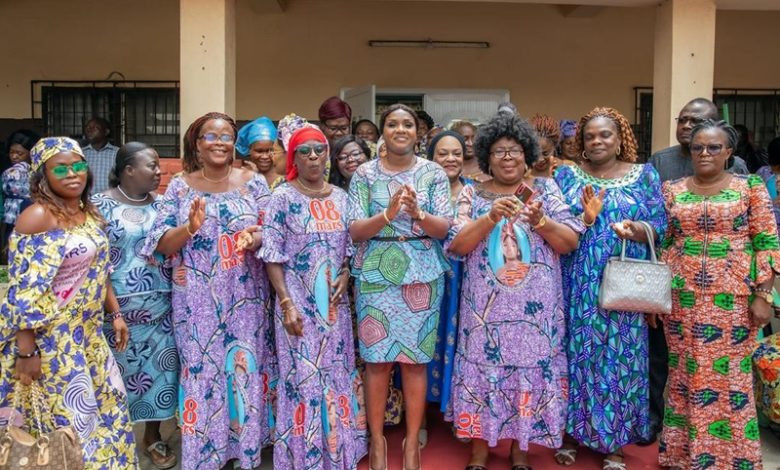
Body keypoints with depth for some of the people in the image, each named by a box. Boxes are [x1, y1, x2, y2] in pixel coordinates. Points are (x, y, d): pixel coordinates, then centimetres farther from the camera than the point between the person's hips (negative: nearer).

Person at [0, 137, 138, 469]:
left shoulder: (88, 211, 6)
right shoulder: (37, 217, -19)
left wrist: (115, 313, 15)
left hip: (89, 333, 8)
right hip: (51, 339, -8)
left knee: (108, 405, 19)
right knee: (67, 419, 5)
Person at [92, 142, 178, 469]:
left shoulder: (161, 204, 7)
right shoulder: (101, 204, -5)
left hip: (160, 304, 3)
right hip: (118, 304, -3)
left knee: (158, 366, 9)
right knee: (120, 369, 8)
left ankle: (153, 436, 26)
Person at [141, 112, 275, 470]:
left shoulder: (253, 182, 3)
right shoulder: (180, 186, 3)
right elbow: (161, 244, -1)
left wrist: (258, 238, -19)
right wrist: (190, 227, -20)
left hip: (245, 296, 0)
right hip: (197, 300, 0)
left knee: (246, 366, 5)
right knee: (201, 367, 5)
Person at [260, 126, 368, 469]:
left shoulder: (340, 197, 7)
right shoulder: (283, 198, -6)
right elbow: (271, 256, -9)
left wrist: (345, 274, -6)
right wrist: (287, 304, -15)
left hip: (334, 304, 5)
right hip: (299, 304, -4)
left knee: (337, 376, 11)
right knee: (303, 379, 1)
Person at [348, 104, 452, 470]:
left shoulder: (434, 173, 5)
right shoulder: (365, 174, 3)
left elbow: (443, 228, -2)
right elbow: (355, 230, -4)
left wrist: (418, 213, -22)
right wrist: (388, 213, -20)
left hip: (422, 275, 0)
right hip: (375, 275, 0)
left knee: (415, 360, 4)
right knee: (376, 358, 3)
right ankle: (377, 439, 19)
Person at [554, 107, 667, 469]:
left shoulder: (645, 175, 6)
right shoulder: (566, 175, 6)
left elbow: (660, 227, 2)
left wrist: (635, 229, -19)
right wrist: (584, 218, -19)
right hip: (577, 285, 1)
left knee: (619, 355, 3)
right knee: (575, 352, 4)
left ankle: (613, 441, 16)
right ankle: (571, 431, 19)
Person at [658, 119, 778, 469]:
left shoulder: (750, 187, 1)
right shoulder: (673, 190, 7)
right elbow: (660, 242, 9)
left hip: (732, 297, -2)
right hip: (683, 297, 2)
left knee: (730, 375, 4)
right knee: (684, 373, 9)